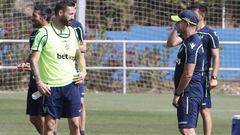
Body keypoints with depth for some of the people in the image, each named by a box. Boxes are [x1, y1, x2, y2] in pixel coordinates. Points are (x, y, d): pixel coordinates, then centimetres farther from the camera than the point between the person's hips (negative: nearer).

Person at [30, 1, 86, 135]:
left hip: (71, 84, 5)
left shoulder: (72, 32, 12)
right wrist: (39, 81, -17)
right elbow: (34, 60, -8)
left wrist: (83, 71, 9)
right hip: (51, 87, -5)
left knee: (74, 124, 1)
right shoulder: (45, 32, -6)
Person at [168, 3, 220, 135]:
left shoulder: (210, 34, -6)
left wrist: (214, 77, -16)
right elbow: (171, 43, 8)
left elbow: (216, 57, -9)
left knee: (204, 110, -6)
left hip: (202, 78, -7)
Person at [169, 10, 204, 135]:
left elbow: (188, 74, -22)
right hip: (190, 93, 11)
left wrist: (177, 94, -17)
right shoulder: (187, 42, 15)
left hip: (189, 93, -11)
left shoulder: (192, 46, -18)